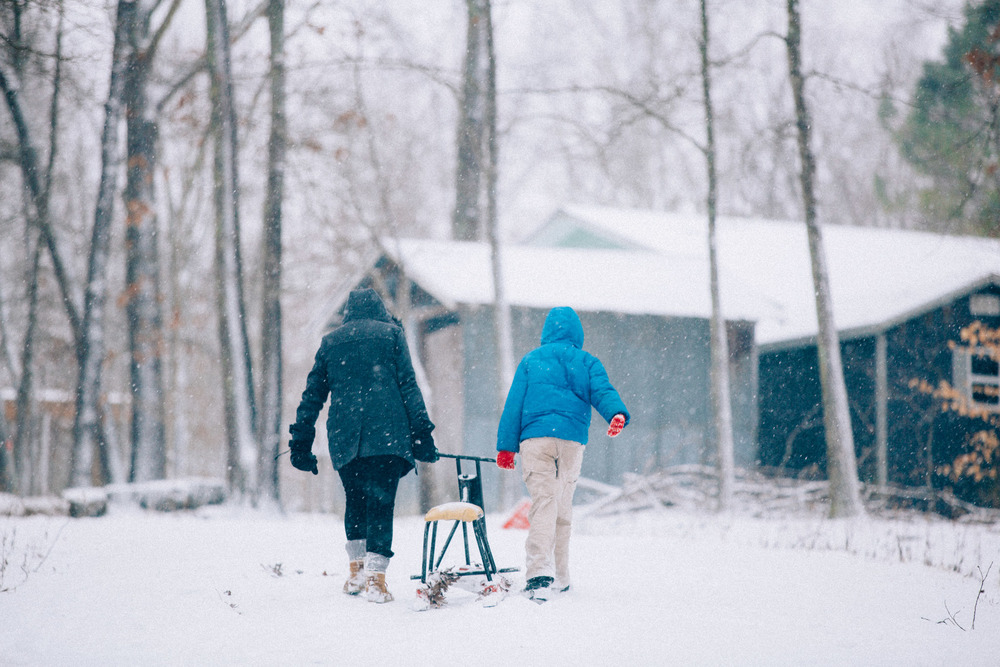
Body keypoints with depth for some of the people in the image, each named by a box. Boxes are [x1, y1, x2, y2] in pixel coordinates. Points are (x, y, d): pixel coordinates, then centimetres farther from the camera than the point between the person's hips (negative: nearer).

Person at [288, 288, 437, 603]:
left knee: (355, 500, 20)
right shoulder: (390, 333, 9)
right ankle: (375, 579, -14)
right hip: (387, 434, -3)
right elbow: (408, 384, 1)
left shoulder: (330, 341, 17)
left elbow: (313, 394, 15)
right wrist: (422, 433, 0)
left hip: (344, 436, 3)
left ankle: (357, 570, 17)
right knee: (381, 502, -4)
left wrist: (301, 443, 17)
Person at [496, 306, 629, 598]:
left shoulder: (530, 361, 13)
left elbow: (514, 404, 7)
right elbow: (603, 391, -4)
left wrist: (506, 445, 6)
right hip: (572, 441, 1)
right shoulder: (587, 362, 14)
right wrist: (618, 413, -19)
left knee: (543, 504, -10)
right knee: (563, 508, 13)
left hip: (535, 439, -1)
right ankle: (560, 577, 18)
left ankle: (540, 571, -28)